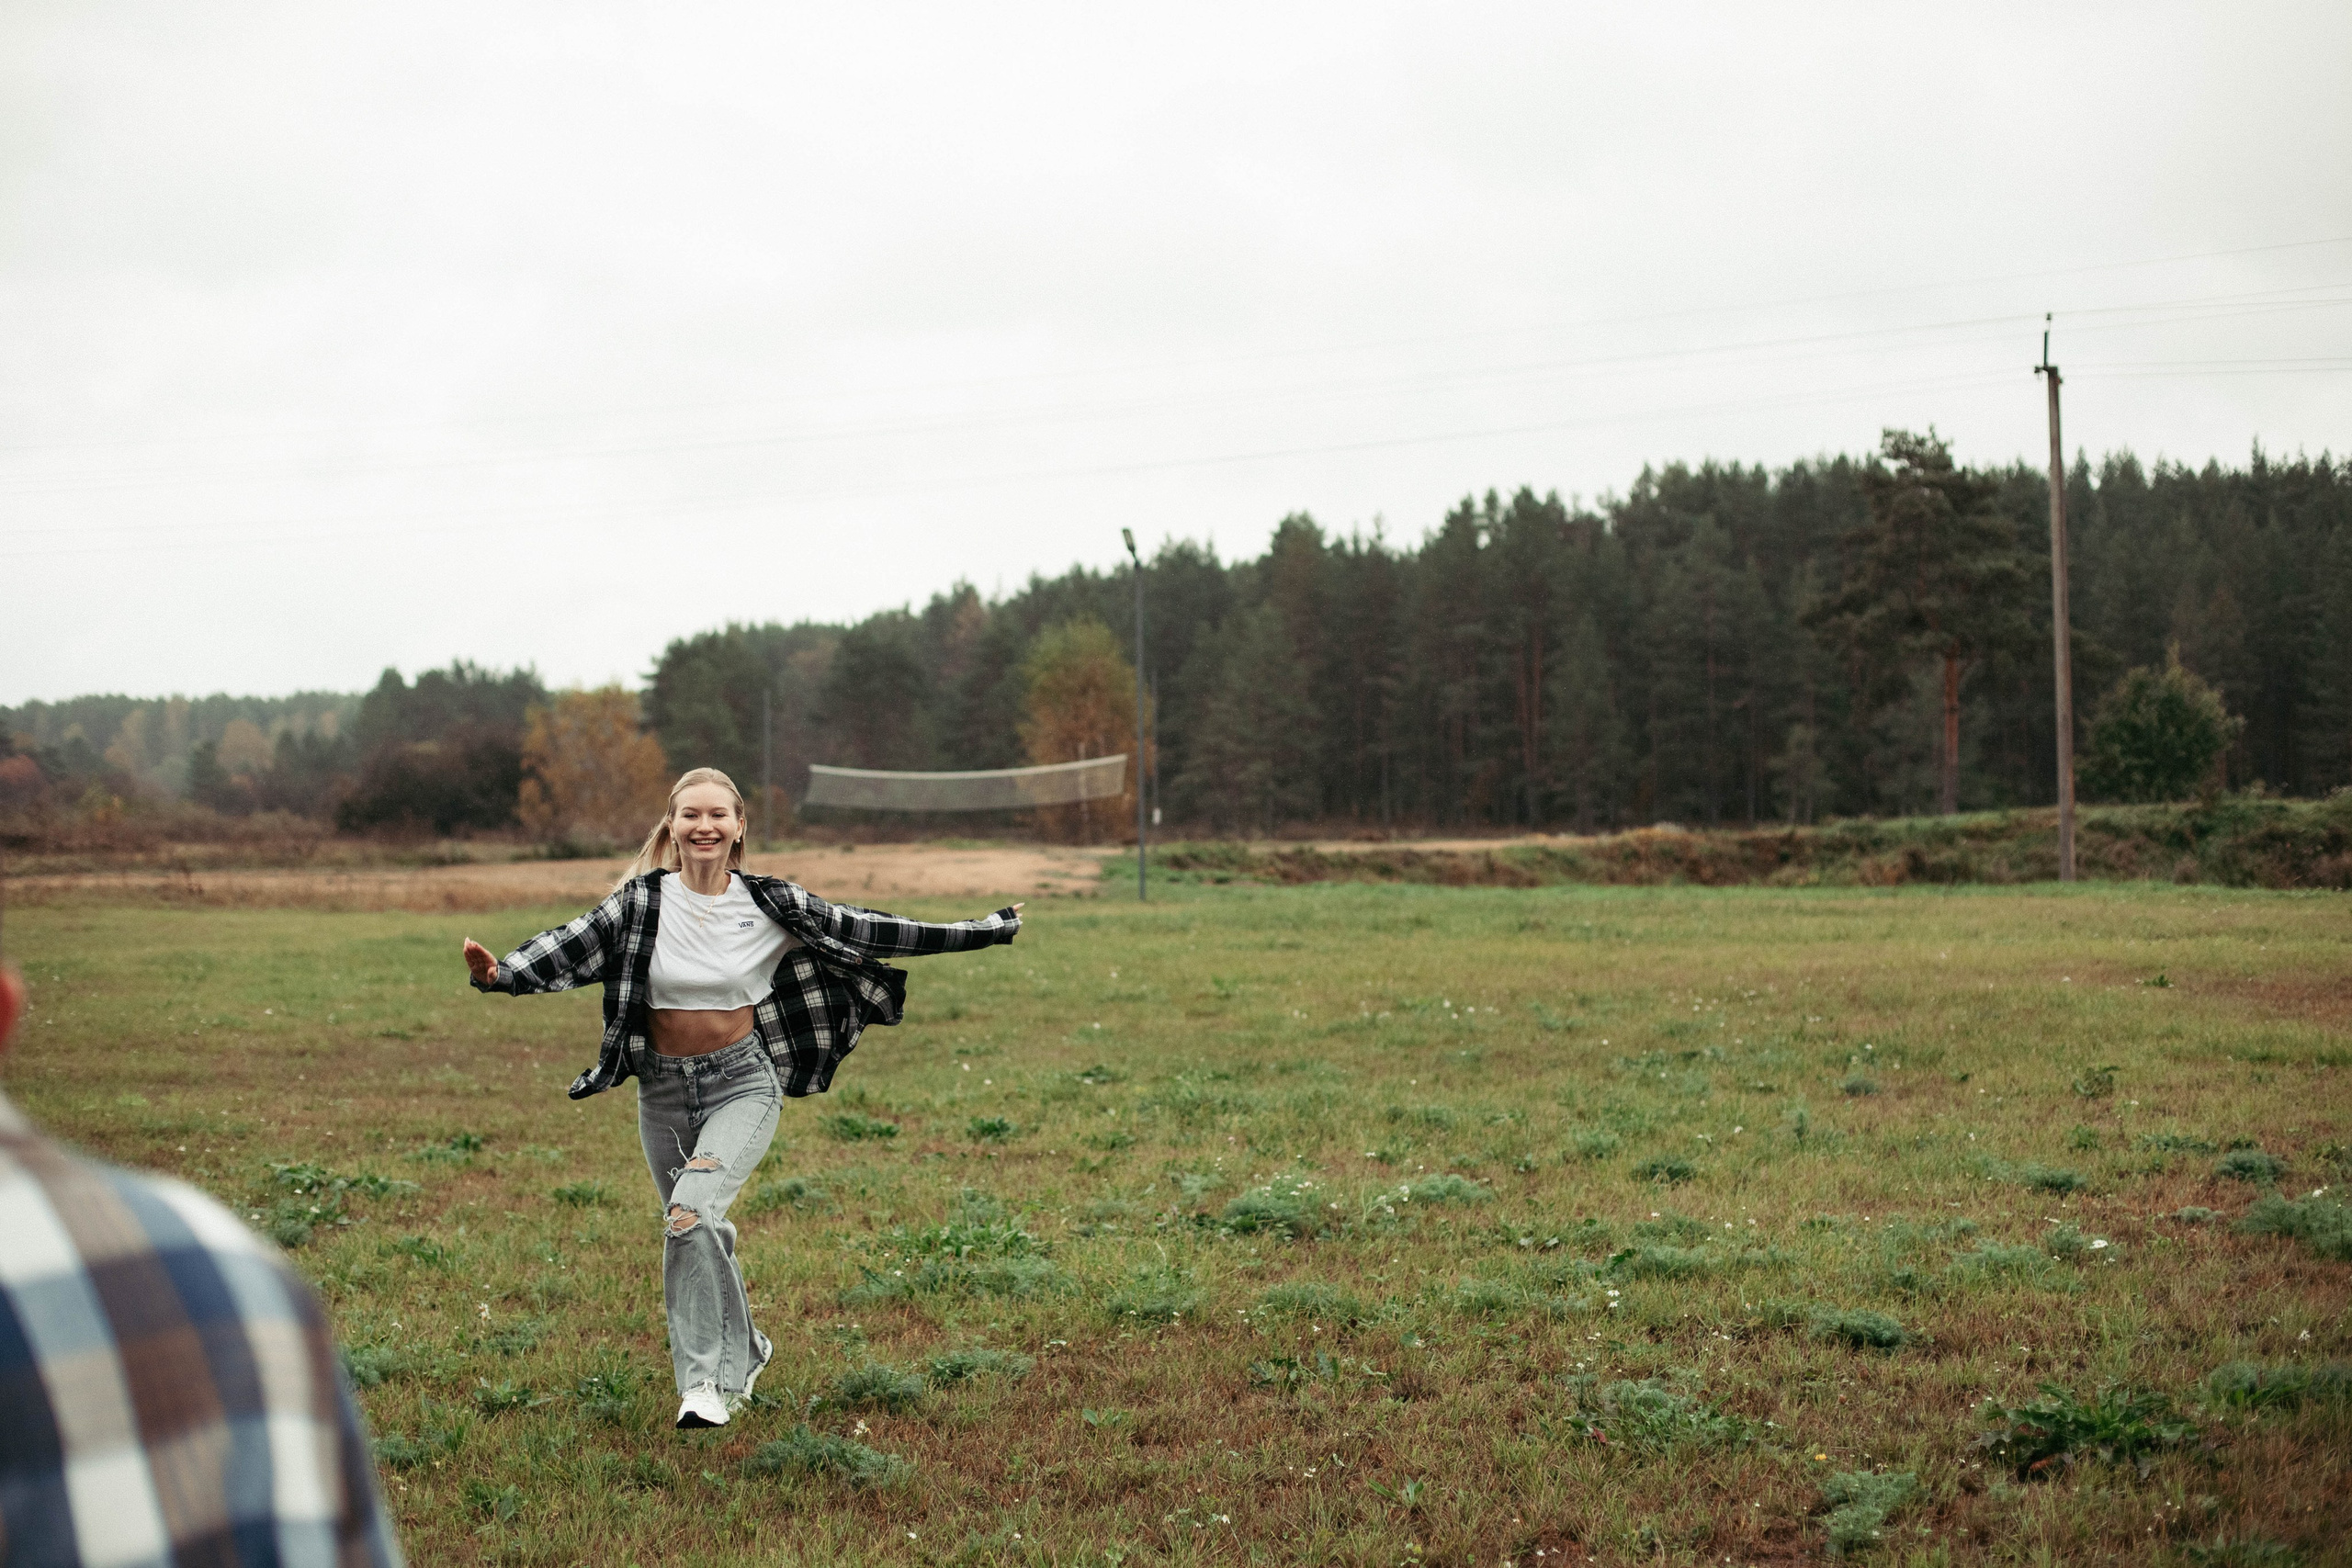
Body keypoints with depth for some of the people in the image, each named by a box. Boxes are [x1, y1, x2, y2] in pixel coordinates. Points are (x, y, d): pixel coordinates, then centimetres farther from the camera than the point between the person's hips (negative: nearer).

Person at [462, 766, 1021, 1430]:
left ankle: (706, 1378, -14)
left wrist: (983, 931, 1)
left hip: (743, 1082, -3)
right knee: (699, 1232, 10)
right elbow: (568, 948, -14)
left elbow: (863, 930, 1)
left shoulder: (771, 904, -4)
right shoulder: (643, 902, -4)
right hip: (664, 1088, 3)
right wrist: (500, 974, -34)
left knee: (691, 1210, -23)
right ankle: (743, 1351, 33)